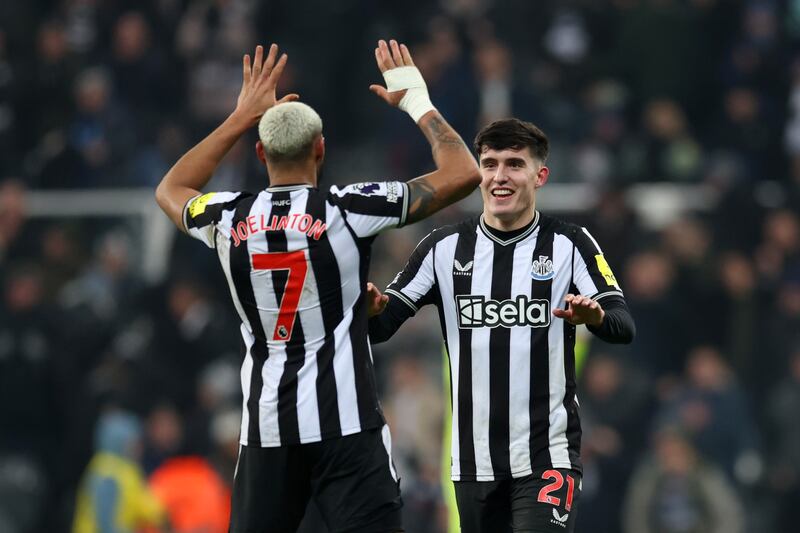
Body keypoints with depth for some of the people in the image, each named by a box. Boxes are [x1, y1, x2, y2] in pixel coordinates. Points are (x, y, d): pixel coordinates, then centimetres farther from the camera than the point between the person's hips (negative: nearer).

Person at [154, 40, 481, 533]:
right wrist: (416, 99, 8)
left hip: (267, 427, 4)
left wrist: (241, 117, 29)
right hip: (345, 423, -4)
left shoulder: (229, 220, 3)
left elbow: (170, 191, 29)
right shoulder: (346, 211, -8)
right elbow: (464, 175, -4)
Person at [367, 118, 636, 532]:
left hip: (547, 455, -3)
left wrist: (595, 315, -34)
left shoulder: (569, 245, -2)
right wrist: (371, 310, -23)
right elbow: (380, 327, 0)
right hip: (474, 460, 3)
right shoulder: (445, 248, 4)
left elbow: (623, 327, -11)